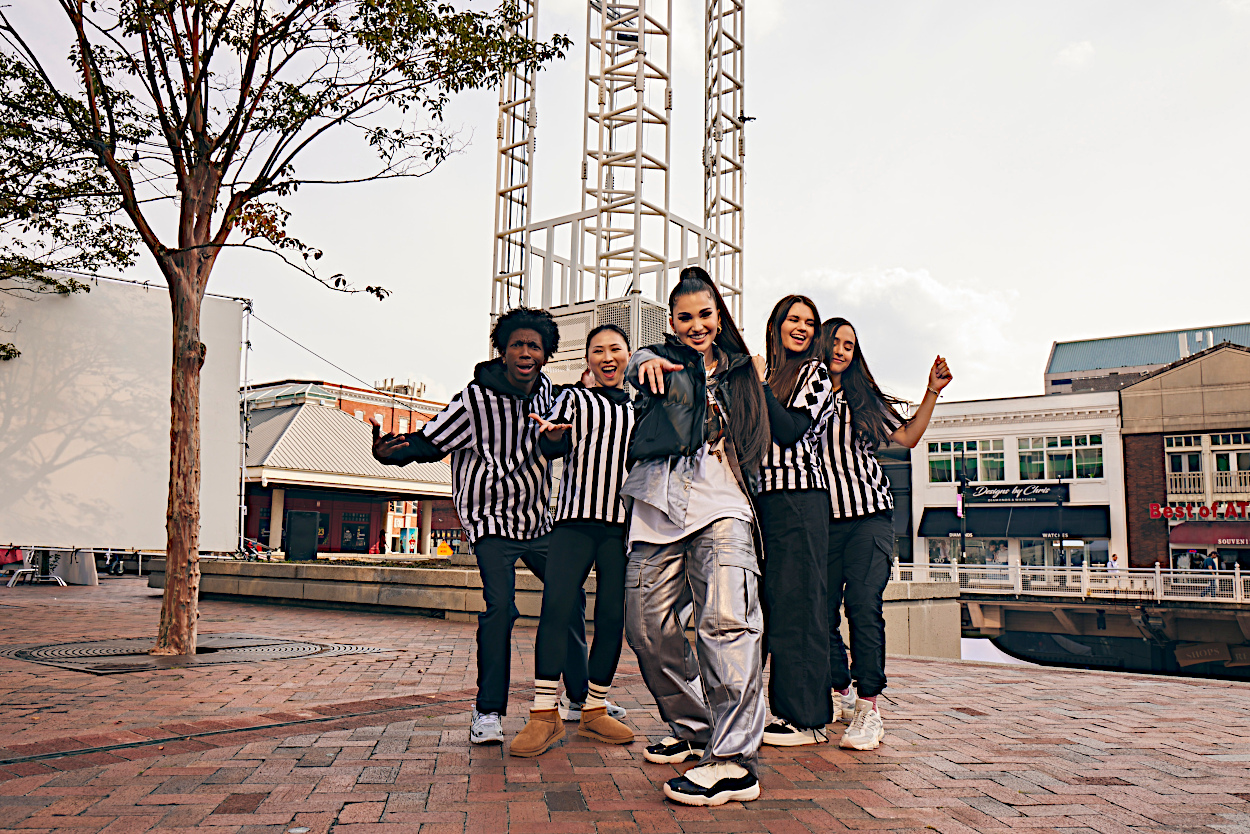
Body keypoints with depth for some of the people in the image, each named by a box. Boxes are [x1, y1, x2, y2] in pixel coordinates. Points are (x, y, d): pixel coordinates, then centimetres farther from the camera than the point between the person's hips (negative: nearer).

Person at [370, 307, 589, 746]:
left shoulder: (545, 389, 1)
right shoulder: (474, 400, -17)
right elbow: (429, 442, -12)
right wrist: (388, 452, -30)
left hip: (539, 520, 6)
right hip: (493, 521, -6)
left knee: (570, 597, 11)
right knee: (500, 604, -21)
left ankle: (580, 697, 28)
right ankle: (488, 711, -7)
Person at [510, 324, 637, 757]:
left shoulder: (640, 407, 18)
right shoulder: (574, 398, 11)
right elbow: (555, 449, -3)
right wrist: (552, 434, -25)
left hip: (623, 525, 3)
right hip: (576, 519, -2)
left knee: (612, 617, 0)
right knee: (555, 607, -14)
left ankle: (594, 712, 12)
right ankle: (545, 715, -8)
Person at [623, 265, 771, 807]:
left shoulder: (739, 374, 22)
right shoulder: (665, 362, 15)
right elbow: (640, 365, -11)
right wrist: (646, 362, -32)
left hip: (720, 504, -1)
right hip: (659, 508, 1)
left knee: (727, 618, -21)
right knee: (647, 627, 3)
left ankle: (733, 760, -21)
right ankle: (693, 731, 23)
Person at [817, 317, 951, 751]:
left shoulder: (866, 398, 16)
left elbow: (908, 436, 20)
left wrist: (932, 392, 12)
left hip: (869, 515, 0)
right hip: (821, 519, 0)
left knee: (863, 606, -13)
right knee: (821, 612, 0)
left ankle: (867, 708, -9)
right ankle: (846, 692, 21)